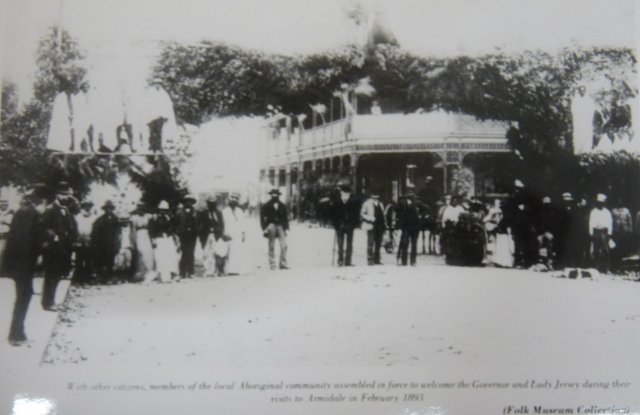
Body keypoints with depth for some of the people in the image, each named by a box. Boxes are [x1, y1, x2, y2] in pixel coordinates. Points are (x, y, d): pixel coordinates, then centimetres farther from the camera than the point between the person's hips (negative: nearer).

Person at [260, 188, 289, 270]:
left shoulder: (282, 206, 9)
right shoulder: (266, 206, 2)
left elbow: (285, 218, 14)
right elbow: (262, 217, 2)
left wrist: (286, 228, 6)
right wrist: (264, 229, -6)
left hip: (280, 226, 2)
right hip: (271, 226, -2)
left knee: (284, 245, -8)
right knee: (271, 247, 0)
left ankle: (283, 264, -2)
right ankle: (272, 265, 6)